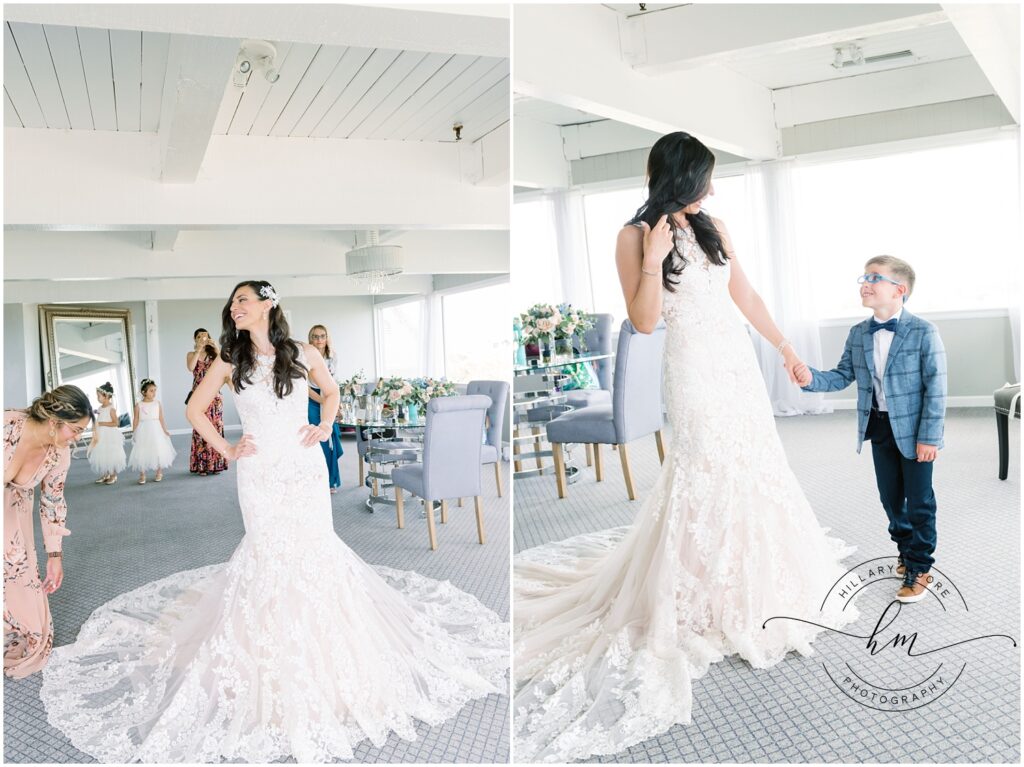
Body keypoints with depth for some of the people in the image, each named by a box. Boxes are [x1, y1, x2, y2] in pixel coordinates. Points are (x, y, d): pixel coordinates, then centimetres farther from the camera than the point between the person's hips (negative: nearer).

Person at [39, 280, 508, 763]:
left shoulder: (304, 354, 0)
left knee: (316, 548, 5)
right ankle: (274, 652, 19)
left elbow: (330, 391, 17)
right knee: (269, 554, 3)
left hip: (305, 468, 1)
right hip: (259, 473, 0)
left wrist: (325, 427, 3)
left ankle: (325, 649, 24)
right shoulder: (230, 361, 0)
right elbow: (195, 409, 9)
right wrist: (225, 450, 1)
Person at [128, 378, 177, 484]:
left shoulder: (157, 404, 0)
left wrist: (165, 431, -3)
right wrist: (134, 434, -1)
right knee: (142, 454, 2)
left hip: (156, 432, 1)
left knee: (158, 452, 4)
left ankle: (159, 473, 20)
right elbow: (136, 421, 2)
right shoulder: (139, 406, -2)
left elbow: (161, 419, 1)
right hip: (143, 433, 0)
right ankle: (142, 475, 14)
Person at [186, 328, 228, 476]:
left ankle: (216, 464, 8)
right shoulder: (191, 354, 8)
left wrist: (216, 348, -15)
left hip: (214, 396, 1)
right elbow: (190, 368, -14)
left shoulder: (213, 353, 10)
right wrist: (199, 348, -16)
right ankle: (201, 466, 1)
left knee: (216, 428, 1)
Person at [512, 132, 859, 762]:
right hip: (696, 370, -7)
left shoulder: (710, 228, 8)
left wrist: (785, 347, 16)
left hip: (740, 361, 7)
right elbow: (644, 322, -15)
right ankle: (696, 593, 19)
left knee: (752, 464, 16)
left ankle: (750, 575, 40)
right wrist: (653, 259, -26)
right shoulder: (635, 237, -10)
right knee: (704, 475, 0)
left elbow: (746, 296, 13)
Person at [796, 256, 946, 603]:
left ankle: (919, 567, 20)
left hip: (913, 430, -5)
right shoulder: (858, 334, 1)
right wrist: (812, 379, -18)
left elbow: (936, 388, -15)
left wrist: (929, 436, -17)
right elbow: (843, 376, 3)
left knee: (919, 500, 6)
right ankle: (906, 550, 38)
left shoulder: (923, 332, -16)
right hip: (879, 428, 5)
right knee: (891, 497, 17)